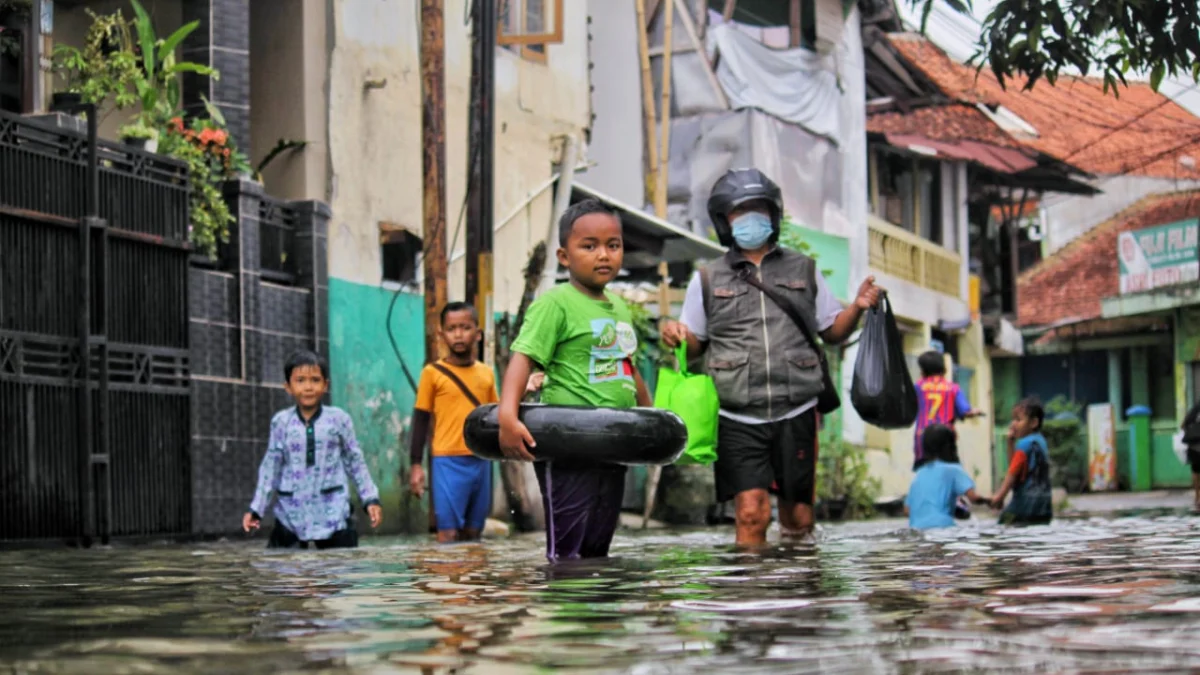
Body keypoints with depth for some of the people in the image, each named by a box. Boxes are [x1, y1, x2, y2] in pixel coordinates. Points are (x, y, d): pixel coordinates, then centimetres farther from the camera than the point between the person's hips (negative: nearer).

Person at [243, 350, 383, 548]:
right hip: (291, 515, 1)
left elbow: (355, 462, 6)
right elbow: (271, 468, 5)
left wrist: (371, 499, 2)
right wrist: (256, 509, 2)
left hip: (332, 514, -1)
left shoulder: (338, 419, -1)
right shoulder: (281, 422, 1)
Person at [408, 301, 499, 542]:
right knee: (449, 533, -8)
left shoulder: (486, 373, 9)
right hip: (448, 461, -4)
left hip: (481, 461, 4)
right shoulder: (433, 372, -2)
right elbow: (421, 420, 1)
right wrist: (416, 464, -3)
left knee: (473, 532, 9)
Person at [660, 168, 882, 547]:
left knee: (799, 518, 6)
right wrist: (677, 337, -9)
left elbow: (832, 331, 17)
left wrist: (858, 308, -3)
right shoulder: (708, 280, 10)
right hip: (738, 420, -2)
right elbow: (695, 345, 14)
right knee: (751, 513, -14)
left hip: (795, 414, 2)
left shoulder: (803, 270, 13)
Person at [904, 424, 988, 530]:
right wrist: (989, 501, 10)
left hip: (917, 529, 6)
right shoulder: (952, 469, 2)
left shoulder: (919, 474, 18)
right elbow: (973, 497, -9)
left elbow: (907, 509, 20)